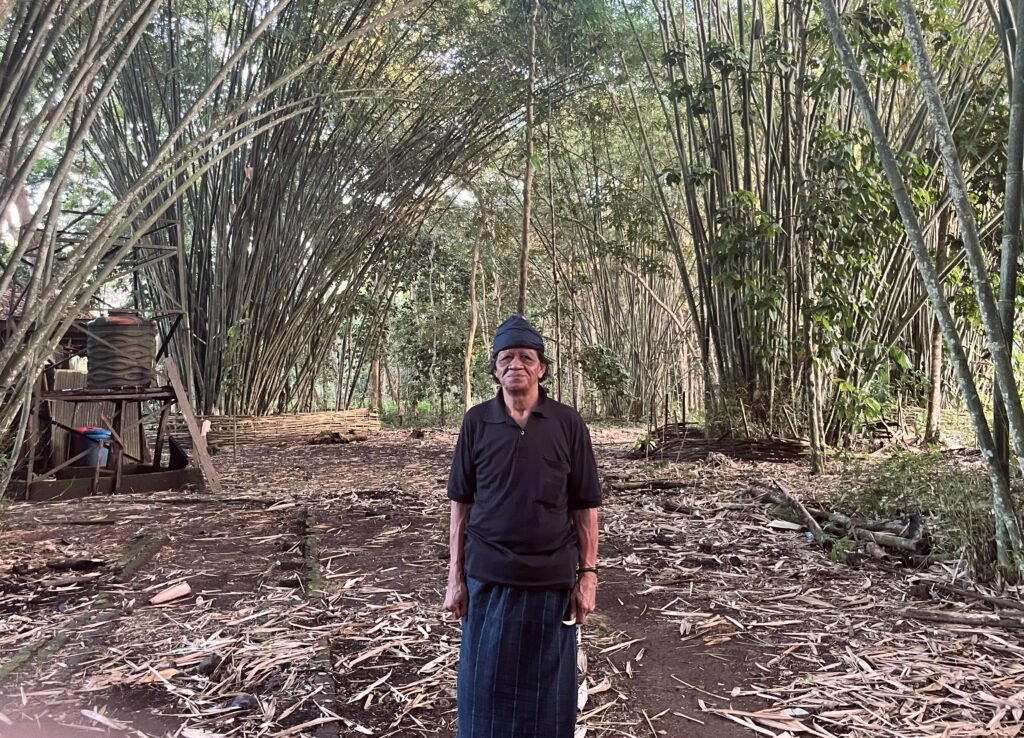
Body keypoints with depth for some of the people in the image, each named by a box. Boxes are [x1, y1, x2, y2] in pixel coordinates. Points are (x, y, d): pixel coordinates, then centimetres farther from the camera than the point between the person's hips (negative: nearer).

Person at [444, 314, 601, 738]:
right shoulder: (477, 422, -1)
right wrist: (456, 576, 1)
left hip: (552, 579, 0)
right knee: (486, 686, 10)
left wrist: (588, 575, -2)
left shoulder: (568, 424, -2)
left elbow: (585, 506, 1)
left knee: (548, 689, 11)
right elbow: (461, 504, 3)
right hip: (489, 579, 1)